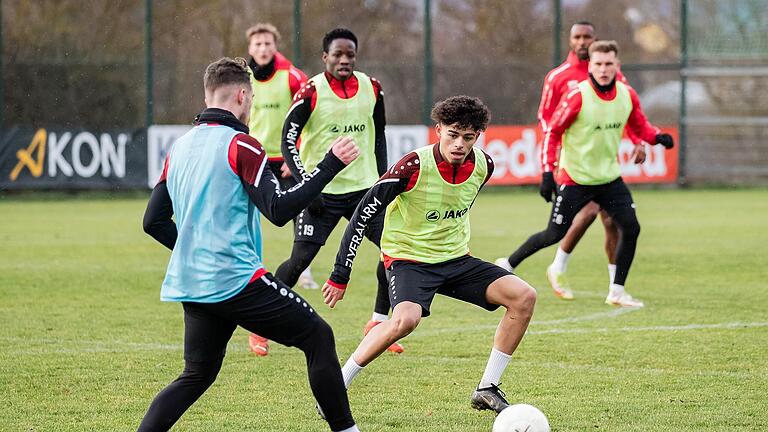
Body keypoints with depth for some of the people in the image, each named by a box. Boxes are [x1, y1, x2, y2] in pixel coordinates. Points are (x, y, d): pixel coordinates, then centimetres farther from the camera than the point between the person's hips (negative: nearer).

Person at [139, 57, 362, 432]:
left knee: (196, 375, 17)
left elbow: (153, 221, 16)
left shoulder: (179, 148, 12)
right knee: (318, 337, 4)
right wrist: (330, 165, -14)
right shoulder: (240, 145, -9)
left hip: (189, 284, 7)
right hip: (236, 279, -7)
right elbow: (280, 210, -17)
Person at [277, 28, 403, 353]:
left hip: (363, 187, 4)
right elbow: (288, 140, -9)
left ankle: (378, 323, 9)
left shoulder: (372, 89, 3)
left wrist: (382, 179, 9)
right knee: (300, 259, -7)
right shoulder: (311, 92, -11)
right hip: (321, 191, -4)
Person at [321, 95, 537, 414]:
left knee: (524, 297, -9)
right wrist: (340, 277, -17)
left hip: (455, 259, 6)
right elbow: (363, 216, -18)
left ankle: (487, 389, 1)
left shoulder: (483, 165, -6)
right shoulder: (414, 166, -24)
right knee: (406, 318, -36)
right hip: (408, 259, -6)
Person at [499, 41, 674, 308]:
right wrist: (547, 172, -16)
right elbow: (553, 132, -11)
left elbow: (639, 126, 12)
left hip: (609, 177, 4)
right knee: (554, 235, -2)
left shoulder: (627, 95, -3)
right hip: (574, 178, -4)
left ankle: (617, 291, 1)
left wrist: (657, 137, -10)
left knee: (631, 228, -9)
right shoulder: (577, 96, -17)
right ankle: (507, 266, 19)